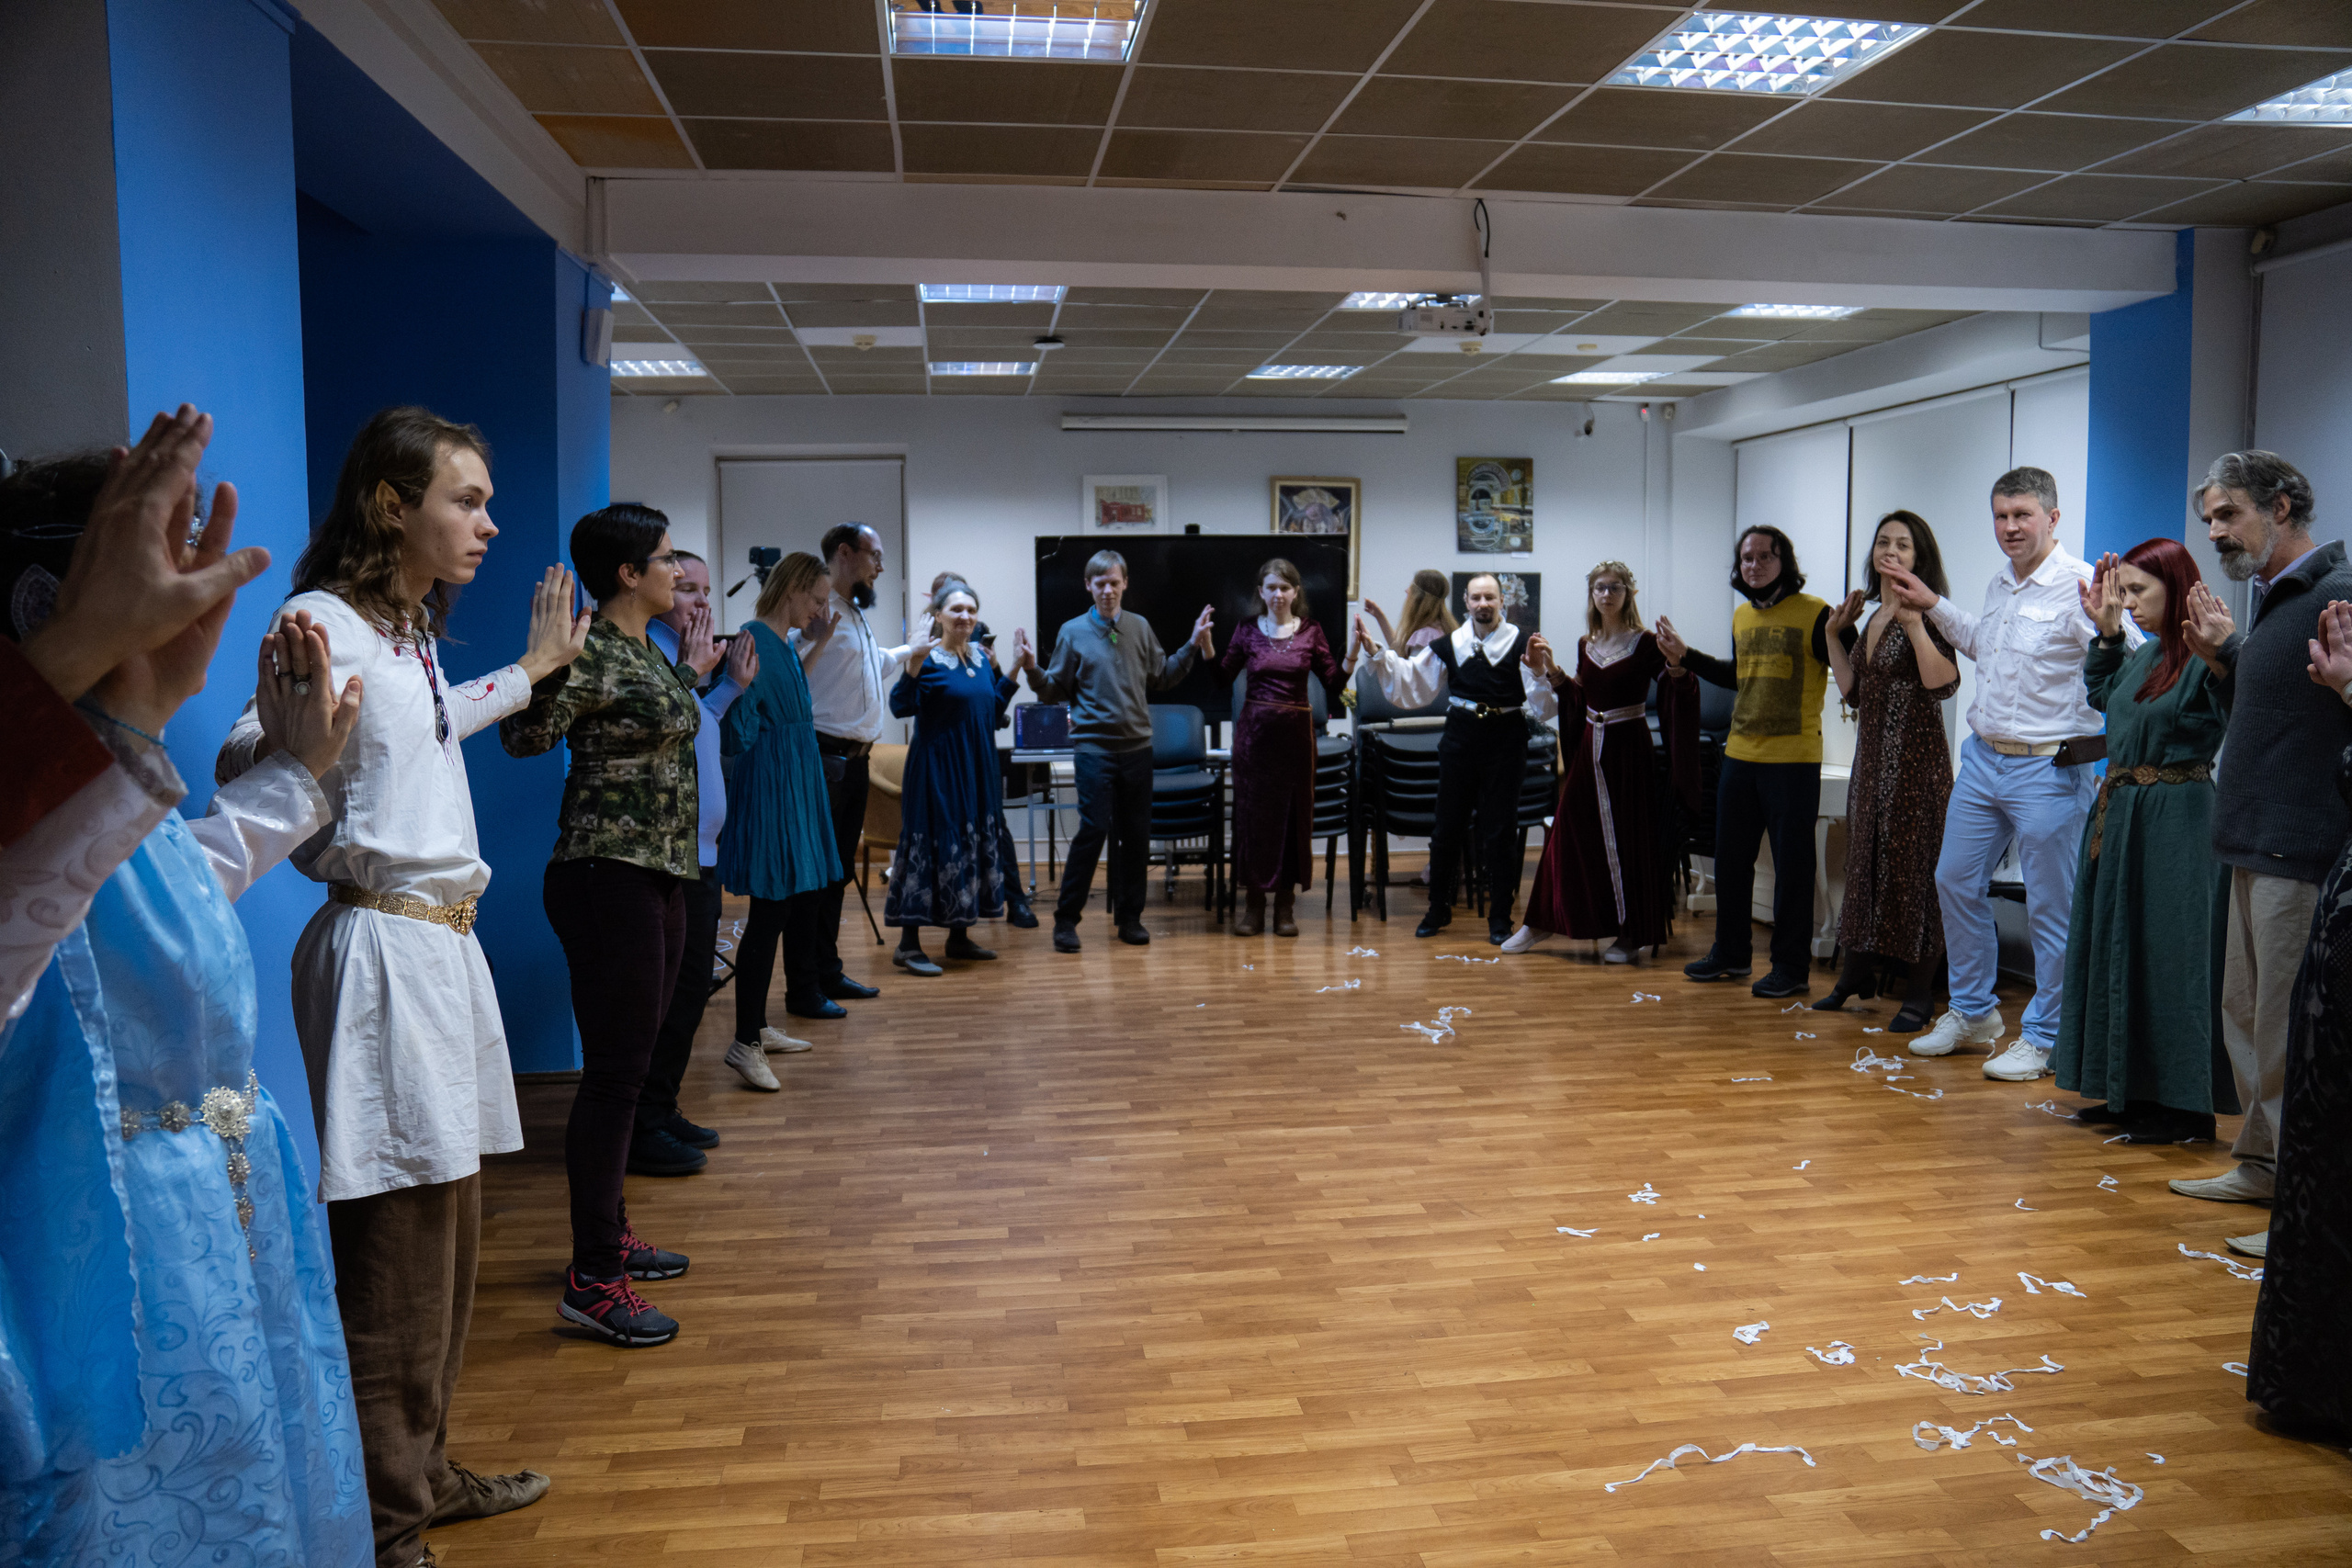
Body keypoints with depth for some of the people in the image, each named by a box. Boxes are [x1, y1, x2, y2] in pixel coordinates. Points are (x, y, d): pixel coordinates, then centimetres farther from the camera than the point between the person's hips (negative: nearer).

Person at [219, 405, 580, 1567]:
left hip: (445, 946, 10)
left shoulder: (413, 624, 12)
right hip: (384, 949, -10)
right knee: (394, 1254, -2)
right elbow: (242, 776, -25)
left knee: (447, 1238, 18)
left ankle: (425, 1470, 34)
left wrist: (535, 667, 40)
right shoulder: (325, 622, -14)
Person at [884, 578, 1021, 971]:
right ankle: (908, 945, -3)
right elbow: (901, 706, -22)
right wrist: (913, 664, -33)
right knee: (931, 844, -8)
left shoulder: (981, 657, 9)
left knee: (975, 845, 12)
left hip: (978, 768, 8)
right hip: (938, 769, -8)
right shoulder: (929, 660, -12)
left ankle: (959, 937, 24)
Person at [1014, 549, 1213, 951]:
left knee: (1137, 834, 7)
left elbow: (1161, 678, 16)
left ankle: (1129, 916, 20)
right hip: (1095, 747, -4)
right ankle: (1066, 918, 2)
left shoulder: (1141, 628, 9)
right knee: (1093, 831, -9)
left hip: (1137, 746, 4)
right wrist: (1032, 670, -16)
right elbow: (1054, 691, 2)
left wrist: (1193, 647, 10)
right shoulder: (1073, 632, 1)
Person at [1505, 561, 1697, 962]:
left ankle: (1630, 933, 13)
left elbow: (1678, 693, -12)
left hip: (1629, 748, -5)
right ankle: (1541, 921, 17)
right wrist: (1550, 670, 5)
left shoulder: (1644, 643, -6)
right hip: (1590, 746, 5)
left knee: (1627, 838, 1)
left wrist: (1675, 664, -30)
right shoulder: (1586, 644, 9)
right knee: (1569, 831, 7)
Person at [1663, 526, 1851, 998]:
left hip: (1793, 760, -7)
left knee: (1791, 865, 0)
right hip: (1740, 756, 7)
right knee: (1730, 859, 14)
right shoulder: (1741, 616, 12)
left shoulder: (1814, 614, -9)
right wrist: (1685, 654, 24)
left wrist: (1844, 634, -31)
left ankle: (1791, 967, 10)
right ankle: (1731, 953, 28)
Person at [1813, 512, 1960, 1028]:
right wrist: (1834, 633, 12)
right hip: (1872, 756, 8)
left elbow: (1942, 683, -23)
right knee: (1866, 860, 15)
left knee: (1912, 865, -3)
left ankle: (1919, 992, 6)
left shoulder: (1925, 614, -9)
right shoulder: (1874, 616, 14)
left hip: (1916, 758, -8)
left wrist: (1913, 623, -29)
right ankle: (1858, 975, 27)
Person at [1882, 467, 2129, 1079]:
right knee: (1956, 882, 15)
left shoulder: (2081, 586, -14)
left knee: (2050, 908, 2)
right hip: (1982, 759, 8)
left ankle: (2041, 1037, 16)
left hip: (2050, 770, -8)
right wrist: (1932, 605, 32)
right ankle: (1973, 1013, 30)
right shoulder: (1999, 586, 12)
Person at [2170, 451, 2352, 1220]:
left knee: (2290, 1030, -4)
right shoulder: (2272, 600, 15)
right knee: (2245, 1014, 16)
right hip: (2258, 845, 10)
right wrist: (2224, 656, 12)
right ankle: (2262, 1164, 28)